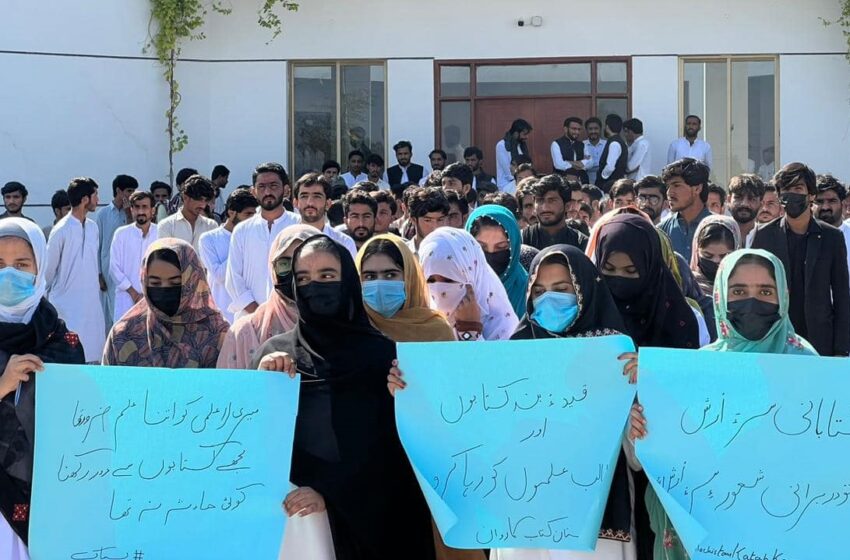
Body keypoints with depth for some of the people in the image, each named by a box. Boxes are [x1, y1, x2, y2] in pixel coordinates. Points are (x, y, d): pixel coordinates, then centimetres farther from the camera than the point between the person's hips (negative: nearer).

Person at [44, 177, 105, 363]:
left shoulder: (93, 226, 7)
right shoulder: (62, 230, -12)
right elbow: (49, 268, -2)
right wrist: (44, 296, 8)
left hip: (91, 301, 6)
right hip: (67, 304, -6)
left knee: (92, 356, 6)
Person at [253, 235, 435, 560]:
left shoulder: (382, 353, 0)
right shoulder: (275, 351, 6)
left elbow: (391, 445, -6)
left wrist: (330, 493, -15)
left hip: (367, 515, -1)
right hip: (292, 515, 1)